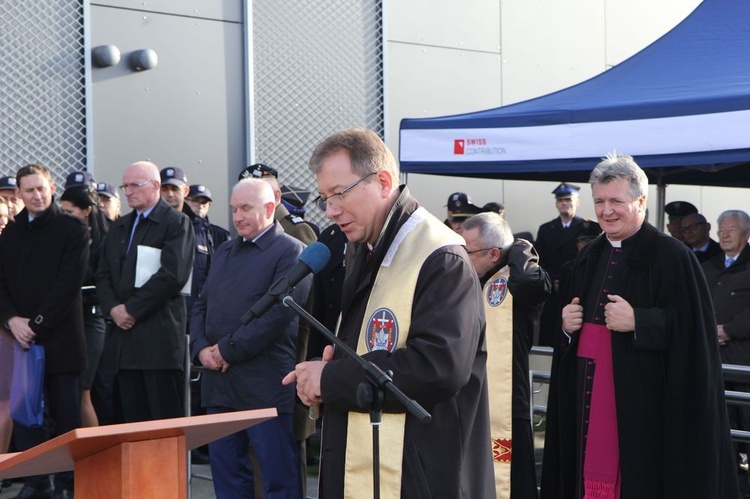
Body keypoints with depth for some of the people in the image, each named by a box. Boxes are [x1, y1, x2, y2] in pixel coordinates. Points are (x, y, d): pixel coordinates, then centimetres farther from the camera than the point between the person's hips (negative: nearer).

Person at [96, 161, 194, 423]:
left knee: (166, 417, -5)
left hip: (160, 335, -6)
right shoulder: (119, 227, 20)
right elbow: (103, 275, 16)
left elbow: (172, 275, -13)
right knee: (130, 418, 7)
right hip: (124, 329, 6)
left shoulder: (176, 223, -2)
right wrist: (113, 308, -3)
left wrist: (132, 308, -12)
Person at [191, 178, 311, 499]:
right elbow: (201, 306, 18)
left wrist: (228, 350, -14)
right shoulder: (225, 253, 19)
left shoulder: (290, 252, -5)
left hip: (265, 386, -7)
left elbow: (279, 313, -16)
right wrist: (201, 349, -1)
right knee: (226, 472, 12)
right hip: (219, 385, 7)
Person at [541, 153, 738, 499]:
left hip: (645, 401, -6)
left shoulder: (672, 256, -8)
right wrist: (567, 326, 1)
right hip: (587, 399, 6)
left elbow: (693, 330, -13)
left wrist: (638, 321, -21)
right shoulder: (588, 258, 14)